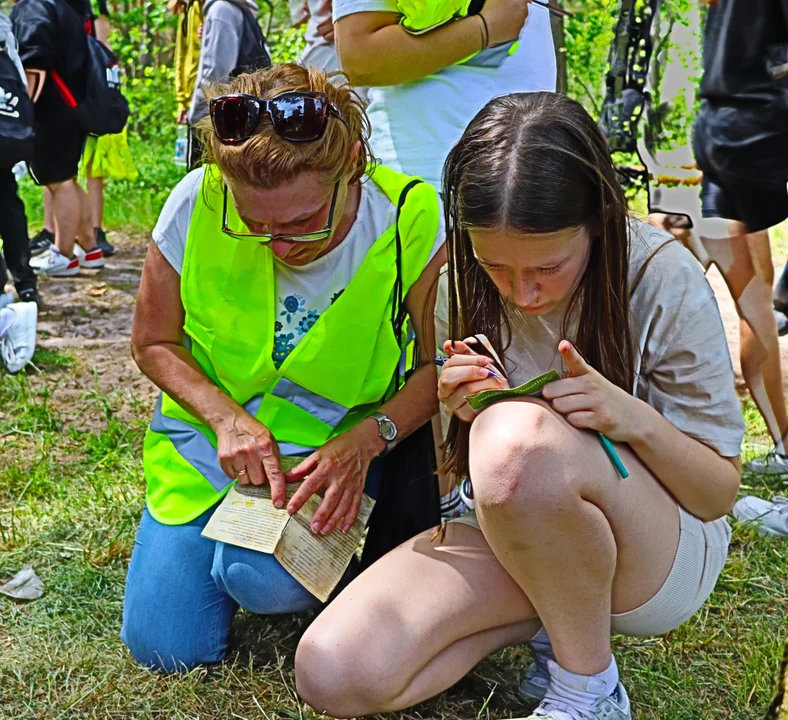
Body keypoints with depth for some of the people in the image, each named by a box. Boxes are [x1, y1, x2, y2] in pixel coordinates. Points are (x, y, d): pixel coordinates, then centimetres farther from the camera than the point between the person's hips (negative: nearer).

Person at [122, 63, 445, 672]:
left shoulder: (409, 219, -23)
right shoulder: (196, 205, -20)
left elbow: (442, 366, -11)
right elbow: (153, 343, -5)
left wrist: (367, 438, -27)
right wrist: (226, 417, -21)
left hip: (336, 443, -2)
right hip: (212, 433, 2)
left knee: (266, 575, -31)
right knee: (163, 644, -7)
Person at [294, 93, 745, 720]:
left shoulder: (664, 281, -18)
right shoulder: (463, 287, -7)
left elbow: (721, 492, -9)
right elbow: (461, 469, 4)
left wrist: (637, 421, -30)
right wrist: (464, 417, -20)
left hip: (670, 554, -3)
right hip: (514, 537, 4)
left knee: (525, 436, -38)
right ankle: (551, 619, 2)